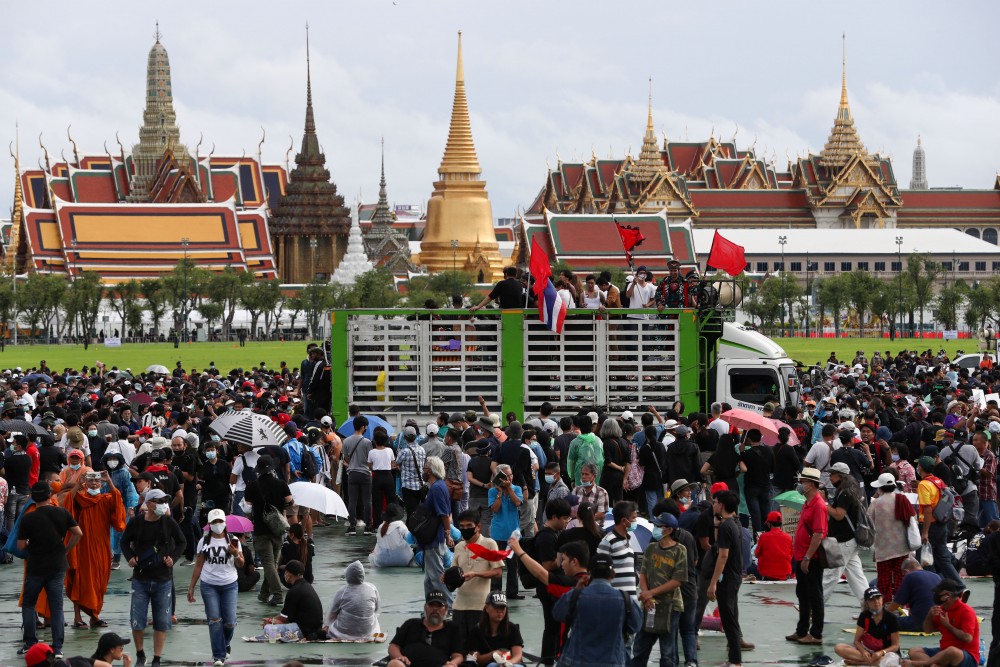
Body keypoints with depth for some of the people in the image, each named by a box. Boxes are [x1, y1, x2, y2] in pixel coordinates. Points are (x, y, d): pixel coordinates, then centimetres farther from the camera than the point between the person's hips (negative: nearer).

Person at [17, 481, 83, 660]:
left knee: (28, 604, 14)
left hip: (35, 566, -2)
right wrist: (66, 550, 10)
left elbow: (21, 546, -7)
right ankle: (57, 647, 1)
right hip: (58, 566, 2)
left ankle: (29, 643, 10)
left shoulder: (27, 518, -9)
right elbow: (78, 534, -2)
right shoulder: (62, 513, -2)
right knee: (56, 607, 5)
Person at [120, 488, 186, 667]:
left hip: (163, 580, 0)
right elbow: (125, 542, 12)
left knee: (161, 622, 3)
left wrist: (173, 557, -5)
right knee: (137, 622, 0)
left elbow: (182, 542, 10)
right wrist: (129, 557, -4)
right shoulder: (136, 524, -5)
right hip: (140, 579, 0)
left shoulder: (169, 523, -4)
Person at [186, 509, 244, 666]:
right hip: (209, 586, 0)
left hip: (229, 585, 0)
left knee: (230, 622, -2)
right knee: (214, 621, -6)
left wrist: (236, 554, -18)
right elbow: (198, 566, 6)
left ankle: (225, 644, 29)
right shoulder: (204, 541, 2)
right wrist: (191, 587, 4)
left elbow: (241, 565, 3)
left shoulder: (233, 540, 1)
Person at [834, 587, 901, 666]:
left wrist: (881, 652, -25)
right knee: (839, 648, -20)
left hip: (886, 652, -3)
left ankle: (856, 662, -28)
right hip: (867, 651, 3)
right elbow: (857, 640, 1)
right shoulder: (864, 616, -1)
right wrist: (863, 652, -21)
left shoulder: (891, 618, -9)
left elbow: (895, 646, -6)